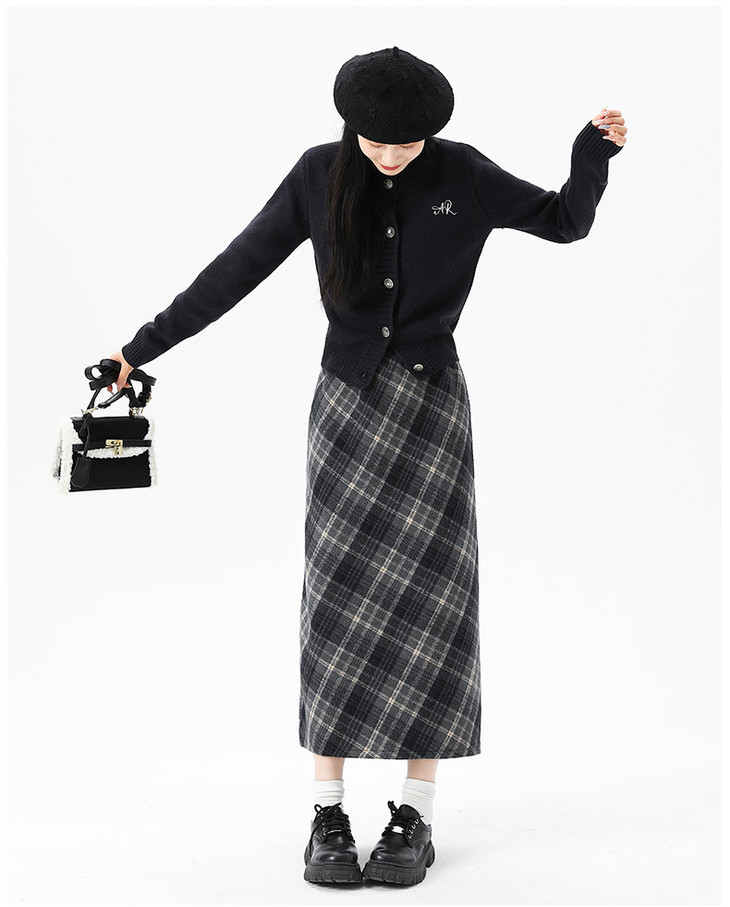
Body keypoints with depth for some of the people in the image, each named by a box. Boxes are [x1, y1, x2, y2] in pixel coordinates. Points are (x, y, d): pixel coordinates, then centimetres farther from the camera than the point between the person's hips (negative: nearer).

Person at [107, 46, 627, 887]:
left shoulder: (463, 173, -1)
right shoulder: (320, 173, 0)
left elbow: (566, 221, 4)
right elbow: (240, 266, 3)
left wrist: (594, 151, -14)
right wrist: (150, 342, 4)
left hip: (432, 402, 0)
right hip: (348, 401, 1)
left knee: (427, 601, -6)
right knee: (340, 601, -7)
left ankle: (415, 816, 5)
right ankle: (328, 815, 3)